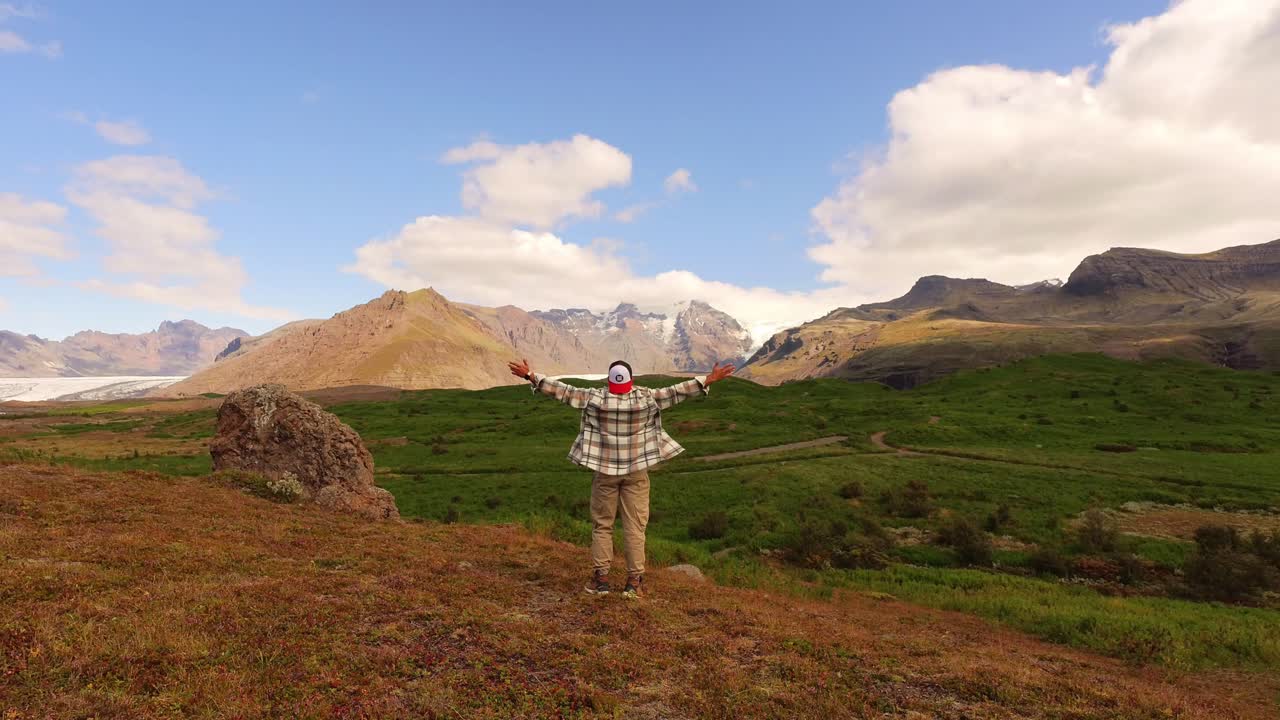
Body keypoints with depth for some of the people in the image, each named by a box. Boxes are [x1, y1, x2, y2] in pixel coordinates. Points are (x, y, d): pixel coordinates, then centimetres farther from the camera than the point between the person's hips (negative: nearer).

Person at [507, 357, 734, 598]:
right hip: (636, 471, 0)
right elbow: (677, 391, -6)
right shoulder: (646, 398, -7)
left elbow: (562, 390, -5)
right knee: (634, 526, 6)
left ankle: (601, 578, 14)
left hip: (605, 470, 0)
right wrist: (708, 380, 0)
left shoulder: (594, 397, -8)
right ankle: (634, 581, 8)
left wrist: (530, 376, 1)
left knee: (602, 525, 12)